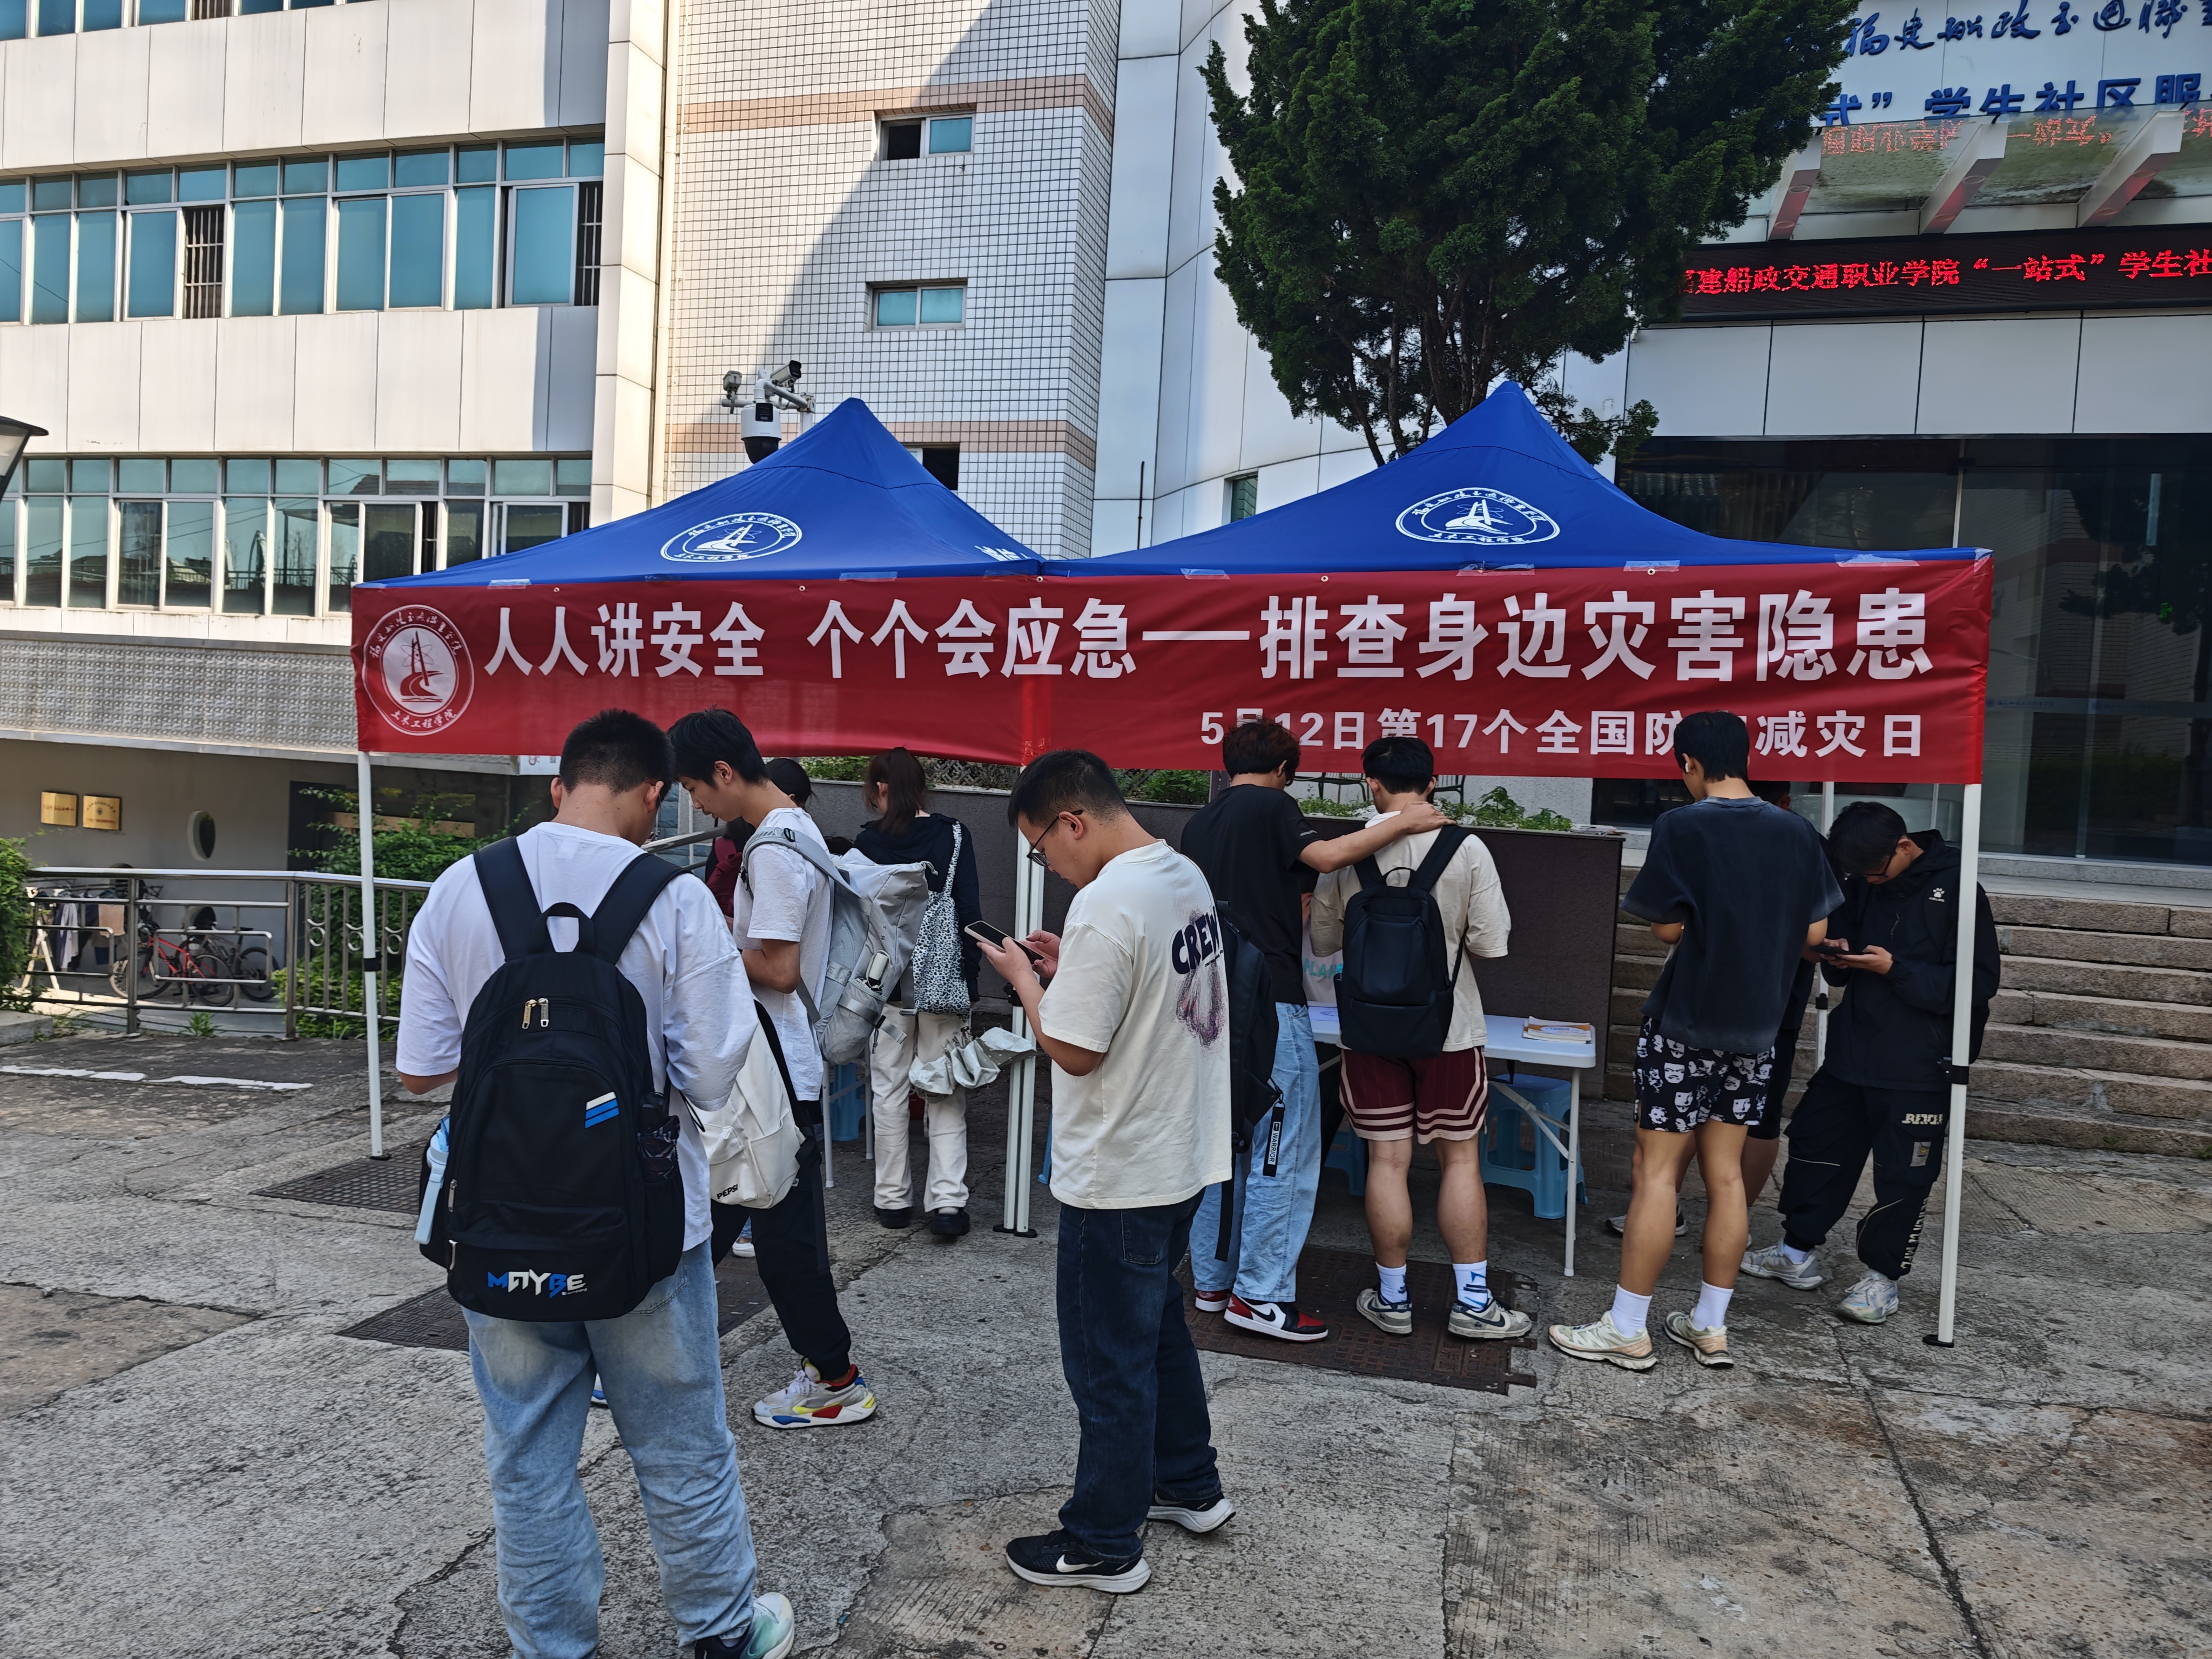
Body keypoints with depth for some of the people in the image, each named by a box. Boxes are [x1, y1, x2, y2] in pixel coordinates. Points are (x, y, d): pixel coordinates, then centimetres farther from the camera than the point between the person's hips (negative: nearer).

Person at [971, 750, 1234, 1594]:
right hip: (1184, 1158, 9)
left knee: (1109, 1359, 7)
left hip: (1119, 1178, -9)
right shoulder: (1187, 876, 3)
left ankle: (1103, 1543, 25)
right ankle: (1190, 1485, 41)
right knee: (1157, 1323, 26)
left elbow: (1074, 1050, -22)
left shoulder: (1105, 906, -25)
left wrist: (1023, 978, -7)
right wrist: (1071, 968, 8)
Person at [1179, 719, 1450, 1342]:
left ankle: (1213, 1281, 20)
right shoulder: (1271, 806, -5)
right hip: (1270, 1001, -8)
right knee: (1284, 1151, -1)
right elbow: (1324, 856, -21)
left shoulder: (1198, 825, 16)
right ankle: (1260, 1294, 1)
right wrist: (1403, 822, -15)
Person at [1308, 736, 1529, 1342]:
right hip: (1449, 1028, -1)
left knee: (1387, 1161, 8)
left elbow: (1323, 940, 6)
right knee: (1461, 1159, 10)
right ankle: (1472, 1301, 17)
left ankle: (1392, 1299, 18)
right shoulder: (1467, 850, -9)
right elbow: (1491, 943, -7)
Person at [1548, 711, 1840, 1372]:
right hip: (1754, 1026, 6)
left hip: (1684, 1024, -6)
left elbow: (1666, 926, -13)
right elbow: (1814, 932, 8)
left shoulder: (1683, 827, -13)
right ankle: (1710, 1326, 19)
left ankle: (1627, 1330, 5)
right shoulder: (1796, 833, 4)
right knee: (1725, 1173, 11)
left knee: (1658, 1172, -1)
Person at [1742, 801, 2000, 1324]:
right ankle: (1797, 1253, 28)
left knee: (1902, 1173, 3)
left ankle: (1882, 1275, 20)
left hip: (1918, 1066, -6)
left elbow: (1977, 983, -15)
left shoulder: (1956, 890, -13)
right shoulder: (1861, 885, 5)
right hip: (1852, 1050, 7)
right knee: (1815, 1143, 13)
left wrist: (1896, 969, -23)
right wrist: (1838, 957, -6)